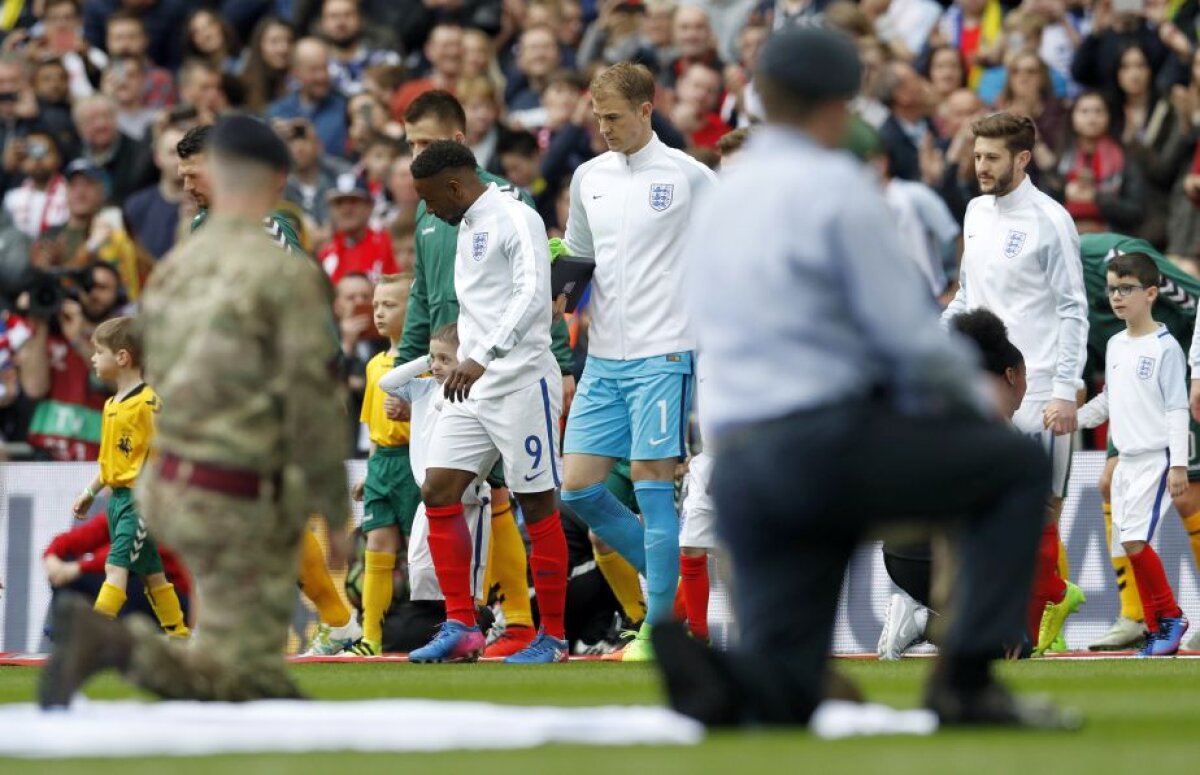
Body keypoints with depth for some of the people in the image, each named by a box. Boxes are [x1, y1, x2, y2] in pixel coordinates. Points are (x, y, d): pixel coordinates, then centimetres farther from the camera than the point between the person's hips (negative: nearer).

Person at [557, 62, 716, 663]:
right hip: (603, 358, 6)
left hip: (663, 355, -6)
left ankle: (659, 625, 1)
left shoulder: (689, 177, -4)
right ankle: (666, 578, 18)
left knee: (652, 485, -7)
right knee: (579, 487, 0)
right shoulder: (589, 177, 12)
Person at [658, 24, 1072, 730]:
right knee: (1020, 465, 10)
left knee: (786, 694, 9)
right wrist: (973, 391, 12)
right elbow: (908, 332, -8)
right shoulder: (836, 187, -4)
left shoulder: (717, 202, 19)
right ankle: (968, 681, -3)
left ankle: (708, 673, -25)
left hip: (737, 470, 7)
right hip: (832, 445, -7)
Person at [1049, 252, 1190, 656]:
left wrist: (1179, 464, -15)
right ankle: (1157, 633, 11)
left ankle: (1171, 615, -3)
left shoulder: (1164, 347, -8)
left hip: (1154, 458, -8)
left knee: (1134, 541, -18)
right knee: (1127, 547, 4)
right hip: (1125, 458, 8)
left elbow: (1177, 408, -10)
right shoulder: (1115, 346, 13)